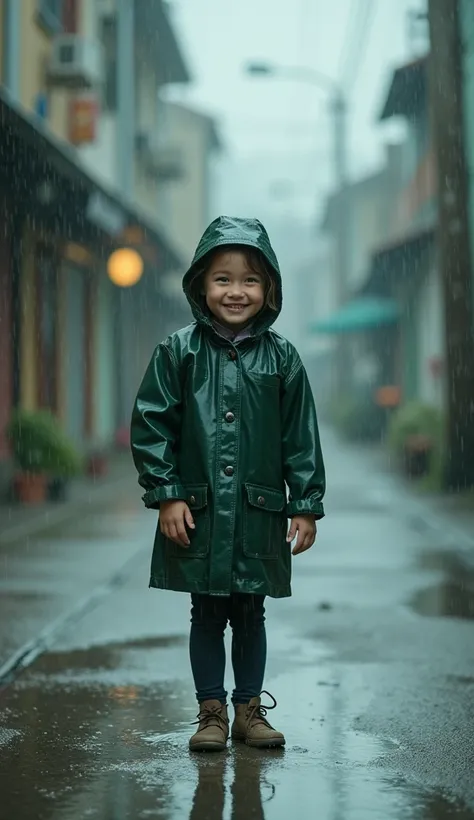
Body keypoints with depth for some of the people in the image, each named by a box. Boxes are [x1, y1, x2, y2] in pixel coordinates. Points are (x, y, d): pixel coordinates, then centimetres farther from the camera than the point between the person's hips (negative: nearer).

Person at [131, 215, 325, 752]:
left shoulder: (281, 358, 1)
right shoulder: (179, 352, -3)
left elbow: (301, 437, 4)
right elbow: (150, 425, -2)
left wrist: (306, 506, 0)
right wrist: (167, 494, -8)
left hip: (259, 514, 1)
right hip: (198, 512, -1)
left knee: (250, 615, 12)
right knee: (207, 616, 9)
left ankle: (249, 708, 24)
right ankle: (211, 711, 20)